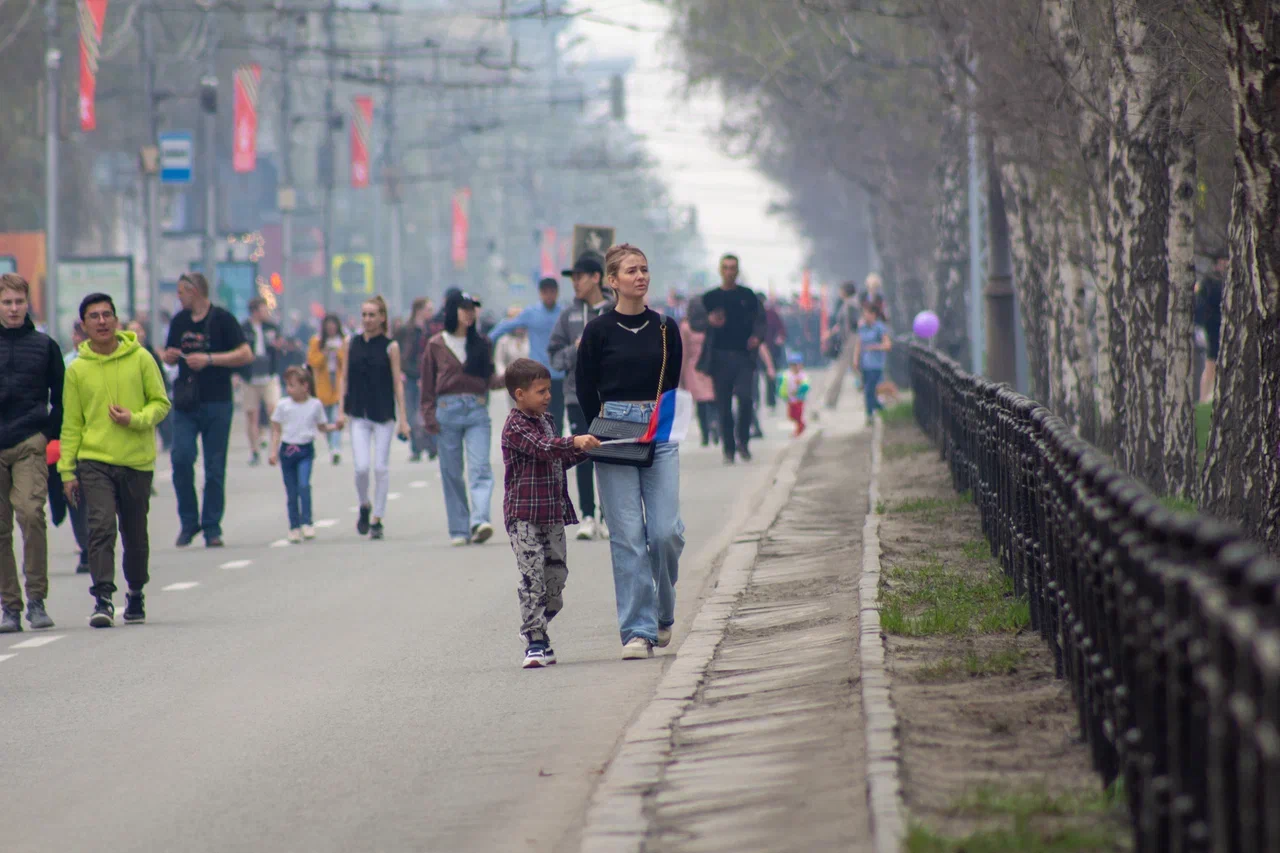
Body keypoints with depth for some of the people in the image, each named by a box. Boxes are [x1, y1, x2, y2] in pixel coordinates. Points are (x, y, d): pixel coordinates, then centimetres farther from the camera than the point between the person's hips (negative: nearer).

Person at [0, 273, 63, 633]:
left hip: (30, 445, -1)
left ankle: (36, 598, -11)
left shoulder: (44, 346, 9)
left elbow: (60, 397, 15)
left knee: (31, 513, -18)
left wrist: (54, 436, 5)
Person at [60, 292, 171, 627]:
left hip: (137, 461, 1)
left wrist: (136, 419, -16)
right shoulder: (77, 370, 3)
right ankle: (103, 599, -19)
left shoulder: (141, 359, 1)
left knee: (135, 534, 10)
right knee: (101, 527, -16)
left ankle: (135, 593, 29)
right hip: (94, 461, -1)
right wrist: (67, 470, 3)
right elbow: (71, 424, 6)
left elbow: (161, 403, 3)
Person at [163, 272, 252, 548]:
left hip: (216, 403, -4)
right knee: (181, 458, -11)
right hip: (185, 403, 4)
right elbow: (170, 356, 25)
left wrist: (209, 359, -16)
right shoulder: (179, 321, 13)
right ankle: (188, 522, 2)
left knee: (214, 468, -1)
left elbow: (246, 354, -8)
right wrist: (168, 356, 0)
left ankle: (212, 528, 7)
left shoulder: (222, 319, -3)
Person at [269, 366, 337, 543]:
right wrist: (274, 452, -2)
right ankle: (294, 527, 13)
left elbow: (322, 427, 13)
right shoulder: (283, 406, 1)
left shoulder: (315, 405, 0)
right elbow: (276, 430, 5)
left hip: (306, 450, -1)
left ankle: (306, 523, -12)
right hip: (287, 449, 1)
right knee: (291, 491, 4)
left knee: (304, 484, -19)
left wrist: (335, 427, -6)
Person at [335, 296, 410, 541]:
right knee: (361, 467, -8)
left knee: (381, 468, 0)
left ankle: (377, 519, 9)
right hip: (359, 415, 1)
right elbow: (344, 378, 9)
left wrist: (402, 417, -4)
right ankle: (364, 507, 19)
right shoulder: (351, 344, 5)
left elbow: (397, 383, -1)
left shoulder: (390, 347, -2)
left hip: (384, 415, -1)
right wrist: (341, 410, 2)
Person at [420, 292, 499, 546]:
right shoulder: (437, 345, 7)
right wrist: (429, 416, -2)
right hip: (448, 410, -1)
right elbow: (427, 385, 8)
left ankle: (479, 521, -27)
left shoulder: (481, 343, 12)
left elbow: (489, 379, 11)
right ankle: (459, 530, 7)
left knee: (480, 468, -14)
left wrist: (507, 379, -10)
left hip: (477, 411, 1)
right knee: (451, 473, 1)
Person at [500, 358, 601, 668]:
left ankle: (536, 634, 23)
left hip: (553, 514, 9)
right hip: (524, 517, -9)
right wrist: (574, 442, -41)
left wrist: (584, 450, 15)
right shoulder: (516, 426, -11)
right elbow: (543, 448, -28)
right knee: (533, 579, -10)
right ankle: (535, 643, -8)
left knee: (555, 578, 10)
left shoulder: (544, 421, 17)